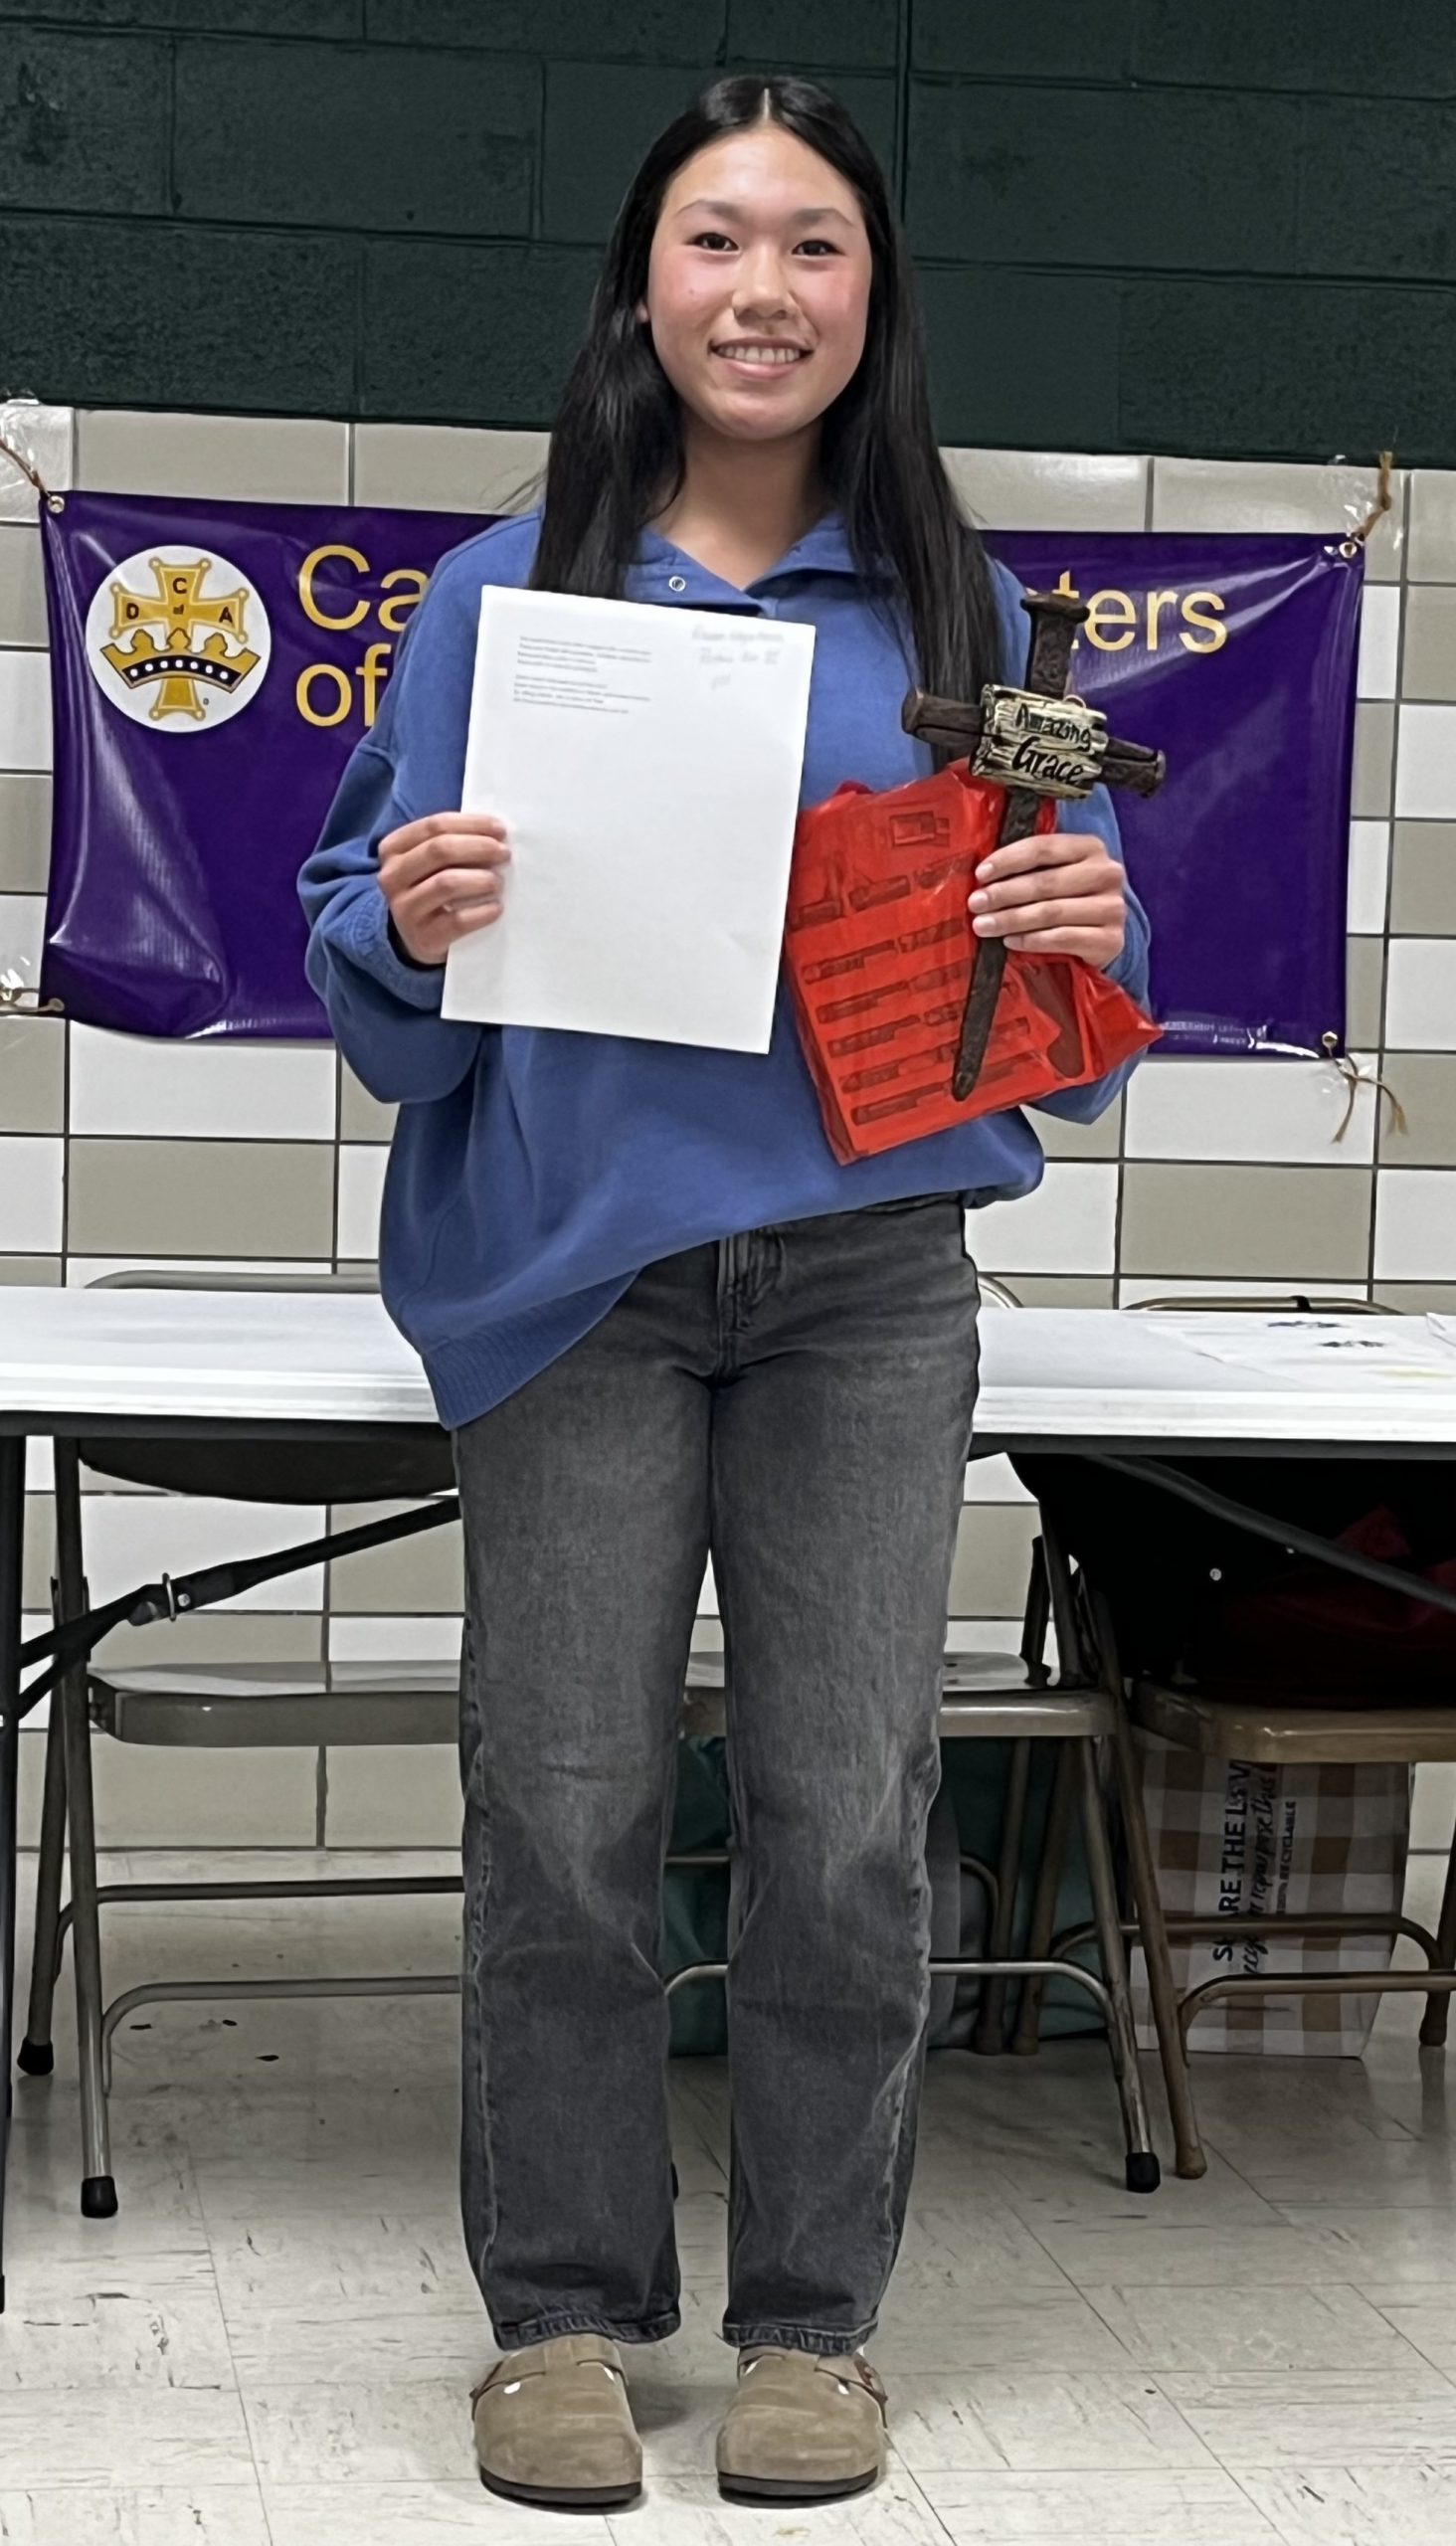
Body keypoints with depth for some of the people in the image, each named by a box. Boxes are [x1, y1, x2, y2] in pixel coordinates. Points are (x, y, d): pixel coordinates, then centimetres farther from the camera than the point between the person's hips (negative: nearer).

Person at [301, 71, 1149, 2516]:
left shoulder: (958, 611, 8)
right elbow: (391, 1014, 4)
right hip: (579, 1267, -1)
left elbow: (1055, 994, 12)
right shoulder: (509, 588, 4)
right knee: (569, 1817, 2)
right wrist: (415, 928, -17)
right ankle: (564, 2306, 18)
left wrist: (1085, 926, -10)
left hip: (867, 1270, 1)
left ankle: (813, 2312, 19)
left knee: (845, 1822, 3)